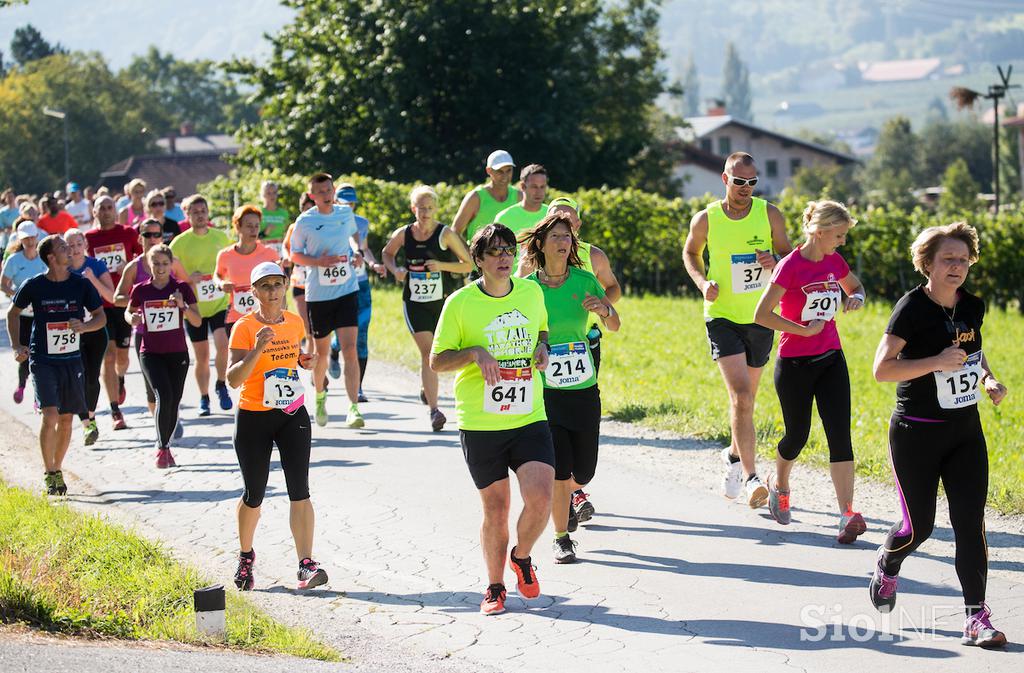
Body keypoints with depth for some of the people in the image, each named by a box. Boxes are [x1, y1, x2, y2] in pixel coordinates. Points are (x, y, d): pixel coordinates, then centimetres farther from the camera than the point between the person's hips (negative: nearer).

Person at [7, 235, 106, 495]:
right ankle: (50, 474, -5)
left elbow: (101, 316, 7)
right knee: (50, 416, -15)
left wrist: (84, 326, -14)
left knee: (66, 419, 8)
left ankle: (57, 470, 25)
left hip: (72, 359, 3)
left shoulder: (81, 284, 0)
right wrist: (17, 346, 1)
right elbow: (13, 313, 11)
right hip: (42, 361, -3)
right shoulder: (34, 286, -4)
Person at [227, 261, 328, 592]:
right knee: (254, 494, 8)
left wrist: (304, 360, 3)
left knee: (299, 490, -10)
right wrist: (257, 349, -34)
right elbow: (233, 379, -20)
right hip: (254, 418, -3)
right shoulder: (244, 327, -11)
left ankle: (306, 564, -14)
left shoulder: (295, 322, 5)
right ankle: (245, 556, 33)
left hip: (293, 415, 3)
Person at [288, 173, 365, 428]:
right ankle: (320, 395, 38)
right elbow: (295, 255, 3)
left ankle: (353, 408, -17)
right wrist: (319, 261, -15)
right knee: (321, 351, 10)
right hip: (318, 294, -1)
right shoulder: (305, 222, -5)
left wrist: (357, 251, 4)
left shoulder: (346, 213, 3)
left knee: (350, 349, -12)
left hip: (347, 290, 1)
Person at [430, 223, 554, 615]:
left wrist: (543, 347, 2)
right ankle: (495, 588, 24)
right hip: (480, 424, -2)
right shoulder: (461, 303, -5)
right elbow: (436, 362, -1)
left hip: (530, 418, 2)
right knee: (495, 509, 4)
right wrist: (475, 352, -18)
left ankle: (522, 557, 17)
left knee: (540, 498, -14)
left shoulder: (532, 292, 5)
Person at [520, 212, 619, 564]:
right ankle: (561, 538, 8)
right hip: (545, 392, -2)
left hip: (584, 390, 2)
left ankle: (570, 495, 42)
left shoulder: (585, 280, -1)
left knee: (583, 473, 6)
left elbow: (615, 326, 2)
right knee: (559, 472, -8)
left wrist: (605, 310, -18)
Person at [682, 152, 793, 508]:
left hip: (760, 318, 3)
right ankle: (750, 476, -21)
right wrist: (702, 281, -6)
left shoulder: (769, 214, -4)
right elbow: (690, 252, 13)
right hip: (722, 316, -3)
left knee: (746, 399, 16)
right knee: (741, 395, -19)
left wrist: (775, 261, -18)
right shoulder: (706, 219, -6)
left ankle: (734, 455, 42)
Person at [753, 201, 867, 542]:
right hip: (794, 363, -5)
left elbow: (856, 286, 24)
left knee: (840, 435, -8)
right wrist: (804, 330, -17)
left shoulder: (834, 261, 4)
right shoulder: (791, 265, -15)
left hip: (830, 360, 5)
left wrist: (856, 297, 1)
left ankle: (848, 514, -13)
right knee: (797, 435, 8)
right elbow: (761, 314, -18)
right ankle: (779, 484, 40)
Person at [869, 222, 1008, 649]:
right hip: (916, 434, -5)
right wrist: (938, 362, -25)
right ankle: (887, 565, 38)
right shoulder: (912, 308, -14)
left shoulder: (973, 306, 4)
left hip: (965, 430, 5)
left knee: (970, 522, -5)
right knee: (919, 526, 4)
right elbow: (882, 369, -18)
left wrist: (988, 379, 4)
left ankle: (976, 617, -3)